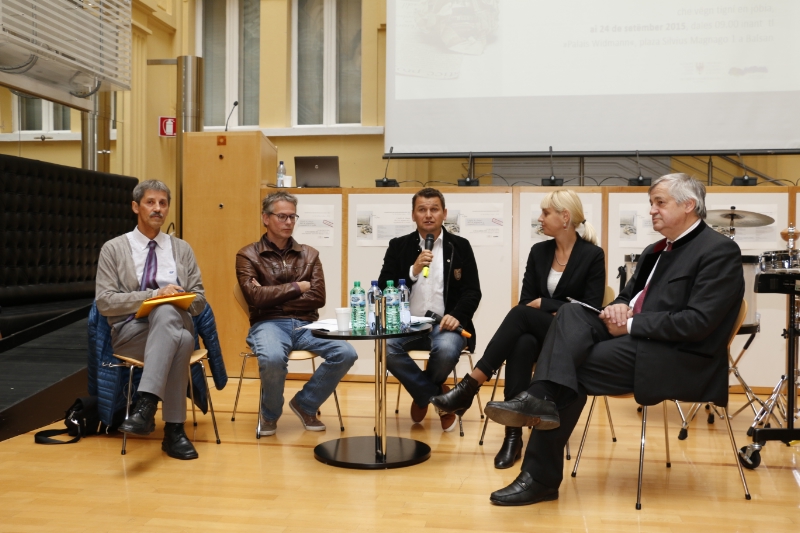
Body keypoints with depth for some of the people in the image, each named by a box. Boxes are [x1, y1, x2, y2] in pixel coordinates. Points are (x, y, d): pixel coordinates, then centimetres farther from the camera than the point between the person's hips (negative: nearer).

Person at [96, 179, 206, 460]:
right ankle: (174, 429, -35)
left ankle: (146, 404, -42)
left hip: (177, 325, 2)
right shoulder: (113, 249, 7)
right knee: (179, 340, -37)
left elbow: (199, 300, 13)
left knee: (167, 312, -37)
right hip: (130, 331, -2)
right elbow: (104, 302, -3)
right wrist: (154, 295, -15)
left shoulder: (182, 249, 16)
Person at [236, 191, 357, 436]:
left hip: (305, 324, 4)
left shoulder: (309, 254, 13)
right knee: (273, 358, -38)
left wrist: (273, 295, -6)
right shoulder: (248, 255, 5)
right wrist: (297, 287, -4)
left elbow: (318, 298, 1)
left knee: (346, 353, -23)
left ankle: (305, 404, 4)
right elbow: (256, 297, -11)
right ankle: (270, 413, -3)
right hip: (269, 323, -3)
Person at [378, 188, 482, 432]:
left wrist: (457, 316, -17)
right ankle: (438, 396, -7)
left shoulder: (460, 246, 7)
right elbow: (383, 289, 1)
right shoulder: (398, 246, 8)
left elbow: (472, 291, 3)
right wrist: (413, 271, -14)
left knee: (447, 350, -34)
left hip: (444, 323, -1)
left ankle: (423, 395, 4)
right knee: (385, 347, -30)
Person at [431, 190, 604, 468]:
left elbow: (591, 309, -9)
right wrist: (551, 312, -13)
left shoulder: (593, 255, -4)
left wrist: (545, 305, -13)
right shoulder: (538, 251, 10)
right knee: (523, 344, -35)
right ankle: (514, 434, -35)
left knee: (520, 314, -33)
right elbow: (526, 300, 7)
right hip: (535, 332, 4)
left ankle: (469, 387, -36)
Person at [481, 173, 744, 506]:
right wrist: (618, 308, -4)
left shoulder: (720, 251, -8)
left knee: (576, 366, -19)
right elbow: (629, 295, 22)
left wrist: (630, 324, -17)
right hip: (640, 339, 8)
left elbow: (698, 322, -19)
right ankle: (542, 397, -35)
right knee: (572, 314, -18)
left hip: (680, 358, -8)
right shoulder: (656, 251, 20)